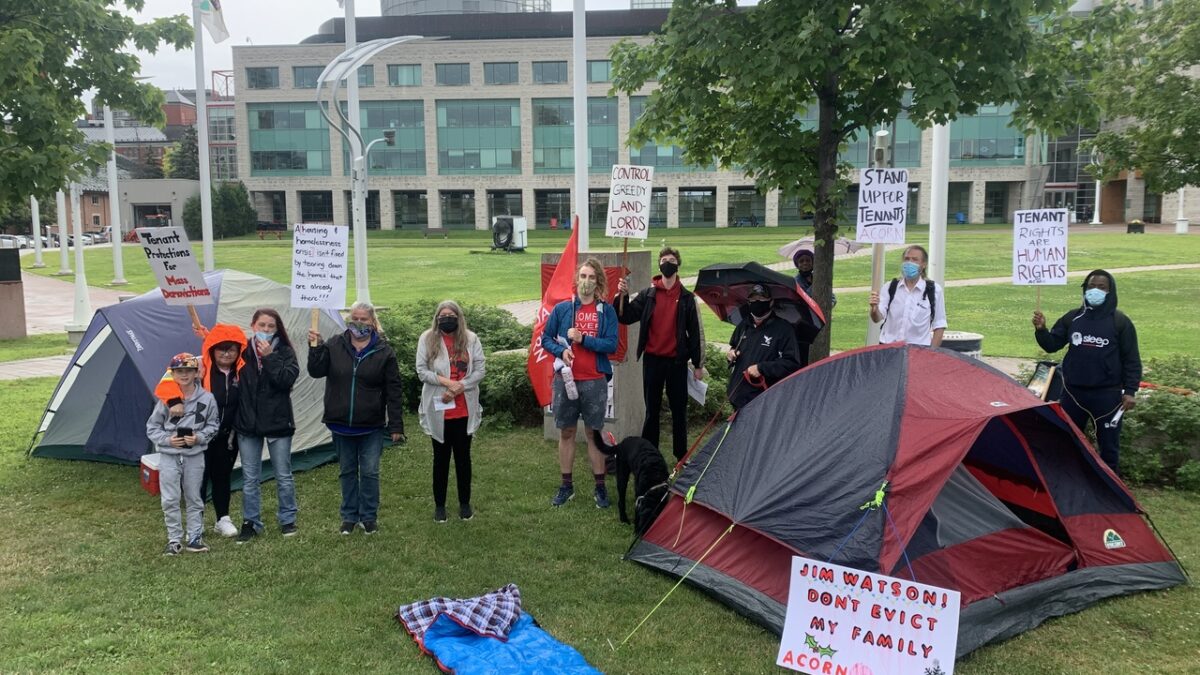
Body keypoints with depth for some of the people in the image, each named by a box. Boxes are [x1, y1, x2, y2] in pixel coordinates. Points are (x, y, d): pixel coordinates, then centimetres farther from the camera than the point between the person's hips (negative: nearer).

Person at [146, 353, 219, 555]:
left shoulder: (206, 398, -6)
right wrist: (167, 439, -13)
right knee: (169, 500, 4)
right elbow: (152, 427, 2)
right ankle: (174, 539, 17)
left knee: (194, 498, 11)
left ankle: (195, 537, 22)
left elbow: (212, 425, 4)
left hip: (195, 456, 0)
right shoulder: (166, 398, -7)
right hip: (169, 456, 0)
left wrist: (199, 438, -12)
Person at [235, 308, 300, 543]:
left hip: (278, 422, -1)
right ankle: (251, 523, 21)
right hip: (248, 423, 1)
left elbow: (288, 379, -16)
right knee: (250, 478, 9)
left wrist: (269, 357, -18)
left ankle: (288, 520, 23)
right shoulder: (243, 350, 1)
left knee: (284, 476, 8)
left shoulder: (284, 351, -1)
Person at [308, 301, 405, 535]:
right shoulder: (334, 345, 1)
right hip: (341, 425, 2)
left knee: (370, 472, 4)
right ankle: (349, 516, 27)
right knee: (347, 471, 14)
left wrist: (396, 426, -7)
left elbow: (394, 391, -5)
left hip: (371, 426, -2)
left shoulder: (384, 351, -5)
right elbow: (316, 371, -4)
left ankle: (369, 517, 20)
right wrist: (315, 347, -19)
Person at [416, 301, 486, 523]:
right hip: (438, 410, -1)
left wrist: (458, 387, -14)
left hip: (464, 409, 1)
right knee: (441, 457, 10)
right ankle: (439, 505, 22)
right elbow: (421, 371, -5)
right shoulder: (427, 339, -2)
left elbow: (479, 370, -3)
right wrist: (445, 382, -19)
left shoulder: (471, 339, 0)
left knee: (463, 456, 11)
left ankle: (465, 503, 24)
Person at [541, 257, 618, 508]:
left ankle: (600, 487, 18)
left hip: (595, 381, -1)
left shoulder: (606, 311, -2)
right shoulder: (562, 308, 2)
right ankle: (566, 485, 23)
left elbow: (612, 345, -9)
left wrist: (583, 339, -16)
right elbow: (546, 338, 7)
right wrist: (561, 350, -11)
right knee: (566, 432, 10)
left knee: (594, 433, 7)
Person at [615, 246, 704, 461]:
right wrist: (623, 296, -21)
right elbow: (626, 317, -4)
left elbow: (694, 332, 4)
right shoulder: (648, 295, 3)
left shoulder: (686, 298, 2)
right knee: (652, 410, 8)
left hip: (677, 361, 0)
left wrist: (698, 364, 3)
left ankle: (682, 455, 18)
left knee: (679, 409, 8)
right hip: (652, 360, 0)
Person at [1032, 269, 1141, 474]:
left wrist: (1130, 391, -7)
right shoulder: (1072, 318, 5)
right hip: (1073, 392, 3)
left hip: (1107, 394, -3)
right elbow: (1051, 345, 8)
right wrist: (1041, 330, -12)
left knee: (1108, 444, 6)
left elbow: (1131, 360, -1)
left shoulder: (1120, 322, -3)